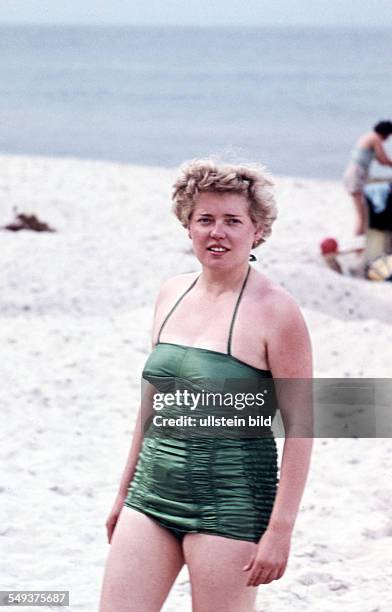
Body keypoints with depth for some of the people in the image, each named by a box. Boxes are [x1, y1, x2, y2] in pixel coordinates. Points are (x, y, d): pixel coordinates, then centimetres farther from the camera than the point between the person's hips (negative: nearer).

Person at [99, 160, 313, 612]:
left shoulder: (275, 311, -10)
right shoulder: (172, 294, 10)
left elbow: (299, 426, -11)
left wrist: (280, 529, -15)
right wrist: (125, 491, 22)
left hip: (229, 504, -6)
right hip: (155, 488, 6)